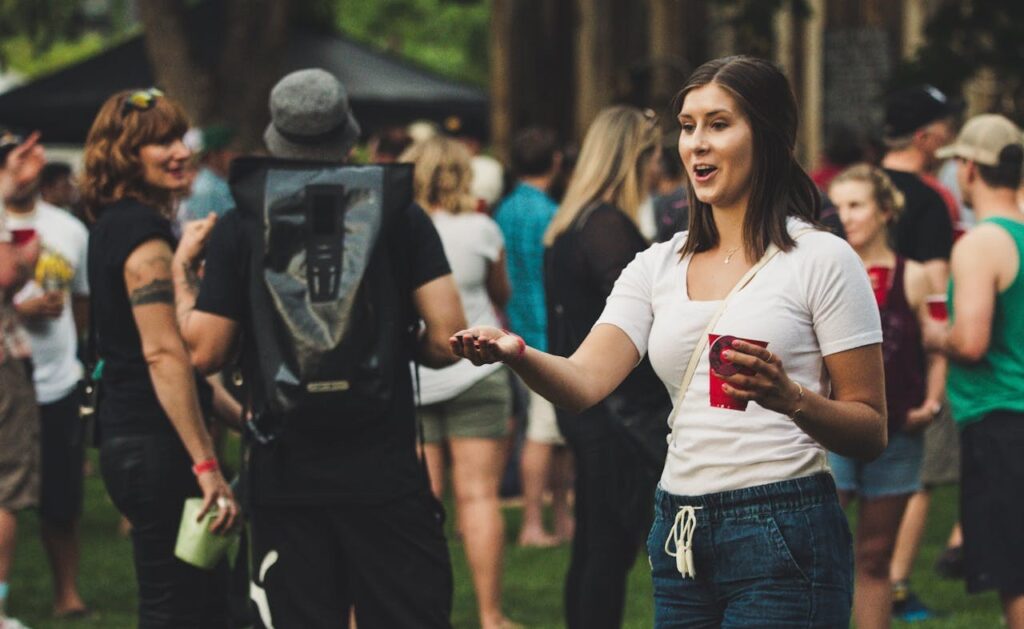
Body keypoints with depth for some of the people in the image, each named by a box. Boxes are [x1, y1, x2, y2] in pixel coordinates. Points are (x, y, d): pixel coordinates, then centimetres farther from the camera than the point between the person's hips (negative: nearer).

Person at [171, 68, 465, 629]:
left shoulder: (238, 229, -3)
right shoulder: (401, 218, -4)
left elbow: (204, 352, -2)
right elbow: (446, 340, -9)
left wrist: (181, 268, 12)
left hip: (284, 482, 1)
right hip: (387, 475, -1)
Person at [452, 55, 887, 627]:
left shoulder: (822, 259, -4)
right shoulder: (659, 266, 12)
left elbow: (871, 433, -4)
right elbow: (585, 382, -3)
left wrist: (788, 397, -23)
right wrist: (516, 354, -23)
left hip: (784, 539, -6)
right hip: (679, 538, 6)